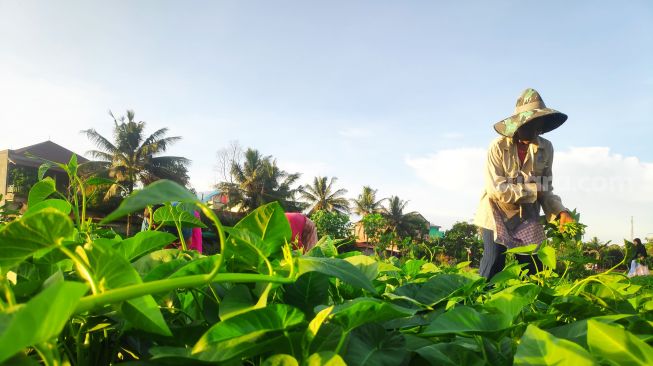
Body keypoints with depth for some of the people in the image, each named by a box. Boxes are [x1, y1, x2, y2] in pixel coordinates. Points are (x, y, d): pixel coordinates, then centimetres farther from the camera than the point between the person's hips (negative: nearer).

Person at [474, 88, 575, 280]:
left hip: (527, 216, 4)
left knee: (533, 266, 3)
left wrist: (561, 211, -16)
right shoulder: (498, 147, -17)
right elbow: (497, 189, -22)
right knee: (494, 264, -11)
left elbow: (545, 189, 0)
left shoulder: (546, 148, -4)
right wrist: (533, 189, -21)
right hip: (497, 213, -4)